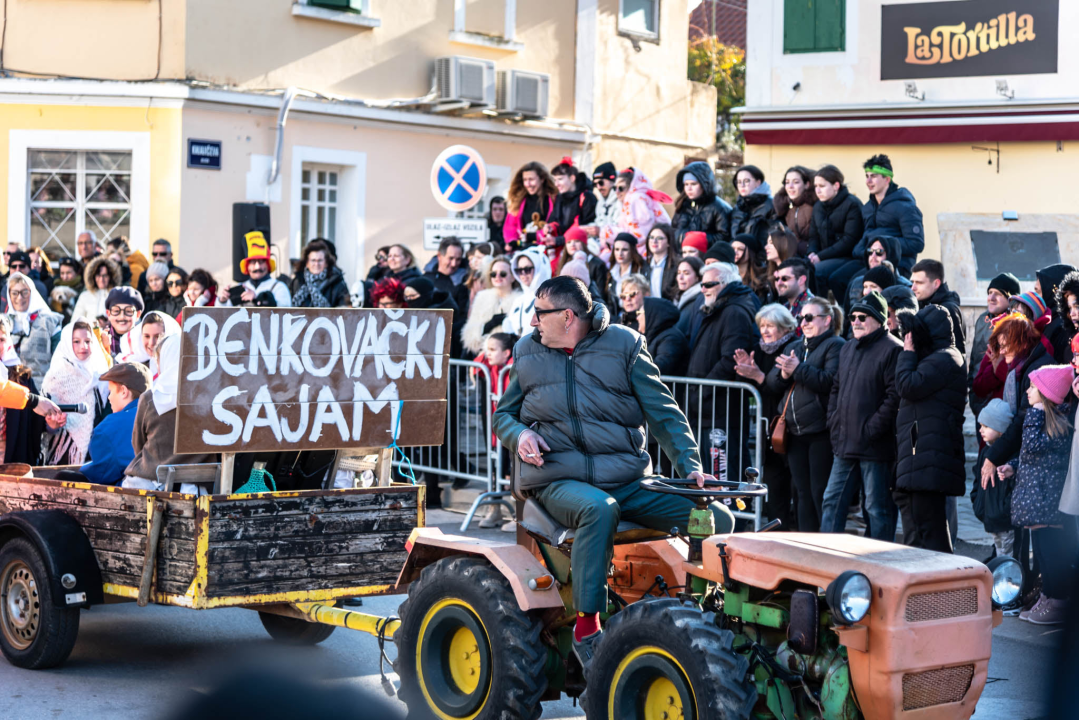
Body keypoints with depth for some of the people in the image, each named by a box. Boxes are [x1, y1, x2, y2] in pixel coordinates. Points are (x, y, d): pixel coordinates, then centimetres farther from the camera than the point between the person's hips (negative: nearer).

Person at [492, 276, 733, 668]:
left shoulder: (623, 344, 6)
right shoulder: (527, 350, 13)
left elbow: (663, 412, 6)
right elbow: (504, 413, 22)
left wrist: (690, 467, -7)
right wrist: (520, 435, -2)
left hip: (626, 479, 1)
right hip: (558, 478, -1)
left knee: (717, 520, -17)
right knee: (599, 509, -40)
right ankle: (586, 626, -35)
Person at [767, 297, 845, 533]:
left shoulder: (835, 345, -5)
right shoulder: (794, 346, 20)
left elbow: (830, 381, -19)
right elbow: (773, 382, 14)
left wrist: (799, 368, -18)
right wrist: (783, 374, -7)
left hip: (821, 431, -8)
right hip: (795, 431, 8)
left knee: (821, 493, -7)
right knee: (803, 493, 11)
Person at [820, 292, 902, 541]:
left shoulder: (892, 349, -10)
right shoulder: (848, 349, 17)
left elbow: (895, 396, -17)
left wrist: (871, 430, -17)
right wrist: (834, 425, 12)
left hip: (875, 447, -8)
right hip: (844, 446, 8)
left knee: (877, 509, 1)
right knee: (832, 502, 9)